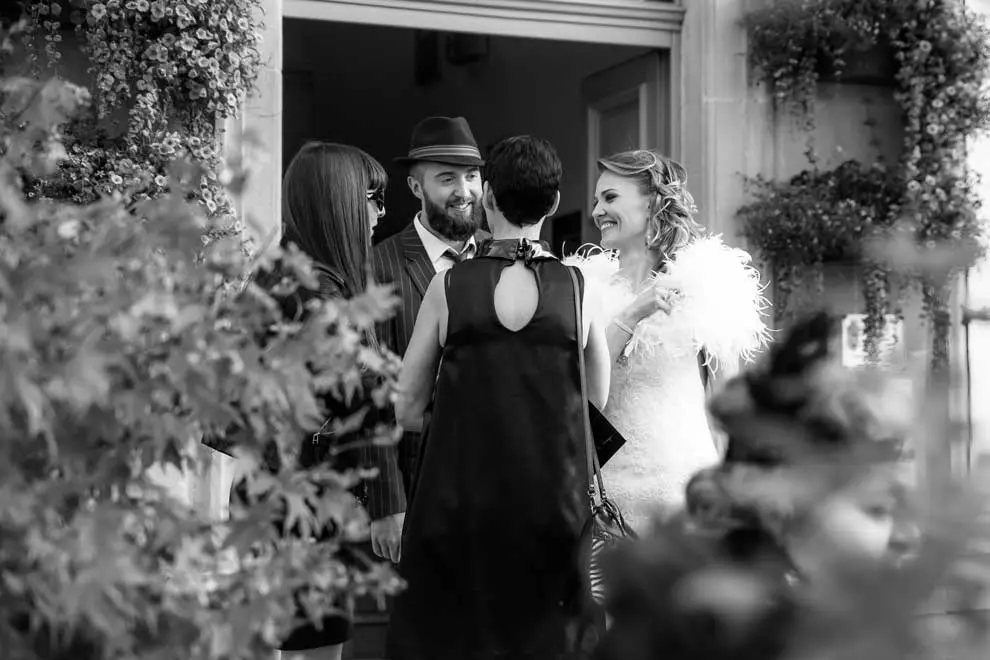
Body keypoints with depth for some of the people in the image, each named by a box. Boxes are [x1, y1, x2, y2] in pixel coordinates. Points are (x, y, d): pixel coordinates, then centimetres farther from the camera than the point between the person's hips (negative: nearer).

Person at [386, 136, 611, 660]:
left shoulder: (448, 286, -7)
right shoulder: (581, 286, -4)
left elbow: (405, 410, -2)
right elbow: (599, 401, 5)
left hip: (458, 503, -1)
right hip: (554, 504, 1)